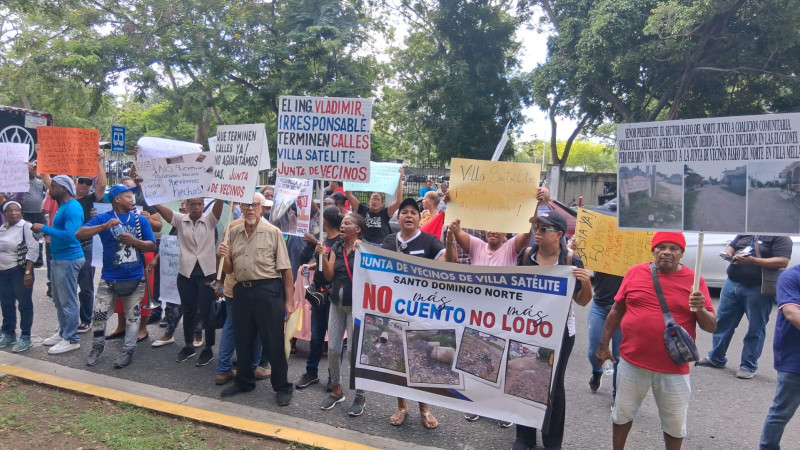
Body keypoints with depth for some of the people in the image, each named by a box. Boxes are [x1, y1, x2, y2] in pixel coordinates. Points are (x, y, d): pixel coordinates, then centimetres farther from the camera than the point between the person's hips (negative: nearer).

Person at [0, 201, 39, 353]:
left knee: (24, 304, 1)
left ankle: (25, 337, 8)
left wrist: (28, 272, -19)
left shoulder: (26, 227, -10)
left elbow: (33, 250, -14)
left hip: (20, 271, -7)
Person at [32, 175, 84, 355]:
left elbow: (69, 235, -28)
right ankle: (63, 333, 31)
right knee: (59, 299, 18)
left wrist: (44, 228, -23)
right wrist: (44, 230, 5)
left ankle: (71, 339, 8)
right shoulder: (63, 206, 14)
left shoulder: (72, 208, -18)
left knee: (68, 301, -2)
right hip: (58, 259, 10)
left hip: (68, 260, -10)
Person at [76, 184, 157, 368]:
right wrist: (105, 226, -26)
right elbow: (79, 234, -14)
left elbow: (152, 245, 2)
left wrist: (134, 241, -15)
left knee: (133, 316, 7)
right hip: (109, 278, -1)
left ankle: (128, 350, 18)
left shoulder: (140, 220, 3)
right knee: (99, 314, 5)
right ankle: (98, 347, 27)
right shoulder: (103, 218, -2)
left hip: (135, 279, 1)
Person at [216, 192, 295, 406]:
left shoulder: (273, 232, -6)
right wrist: (223, 257, -9)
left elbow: (286, 269, -6)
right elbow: (229, 269, 13)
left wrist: (289, 300, -9)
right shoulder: (234, 233, 9)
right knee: (242, 340, 17)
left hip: (268, 291, -5)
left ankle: (282, 387, 17)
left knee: (274, 342, 2)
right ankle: (244, 381, 36)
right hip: (241, 291, 5)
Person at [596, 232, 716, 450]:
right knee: (622, 414, 16)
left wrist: (700, 309, -23)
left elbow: (711, 326, -3)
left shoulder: (694, 280, -4)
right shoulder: (635, 272, -1)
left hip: (674, 369, -1)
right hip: (632, 362, 1)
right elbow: (616, 310, 7)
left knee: (675, 424, 14)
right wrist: (604, 344, 7)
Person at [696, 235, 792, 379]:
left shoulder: (781, 237, -6)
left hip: (758, 289, -6)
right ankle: (716, 358, 24)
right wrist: (729, 254, -5)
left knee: (755, 329, 3)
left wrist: (754, 261, -25)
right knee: (723, 322, 11)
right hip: (732, 283, 6)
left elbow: (783, 262, -17)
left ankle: (749, 366, 15)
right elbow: (731, 247, 19)